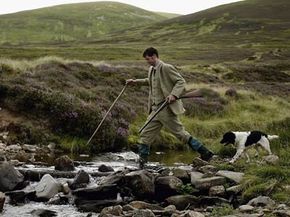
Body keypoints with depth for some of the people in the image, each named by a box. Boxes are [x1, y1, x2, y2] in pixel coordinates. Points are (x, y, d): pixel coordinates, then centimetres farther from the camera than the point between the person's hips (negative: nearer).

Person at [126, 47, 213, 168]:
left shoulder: (166, 68, -11)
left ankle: (205, 153, 6)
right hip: (155, 110, 9)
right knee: (145, 136, 6)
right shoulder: (151, 70, 16)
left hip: (167, 109, -9)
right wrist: (135, 81, 30)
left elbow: (181, 81, -14)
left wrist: (173, 95, -27)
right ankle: (141, 164, 11)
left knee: (181, 133, -3)